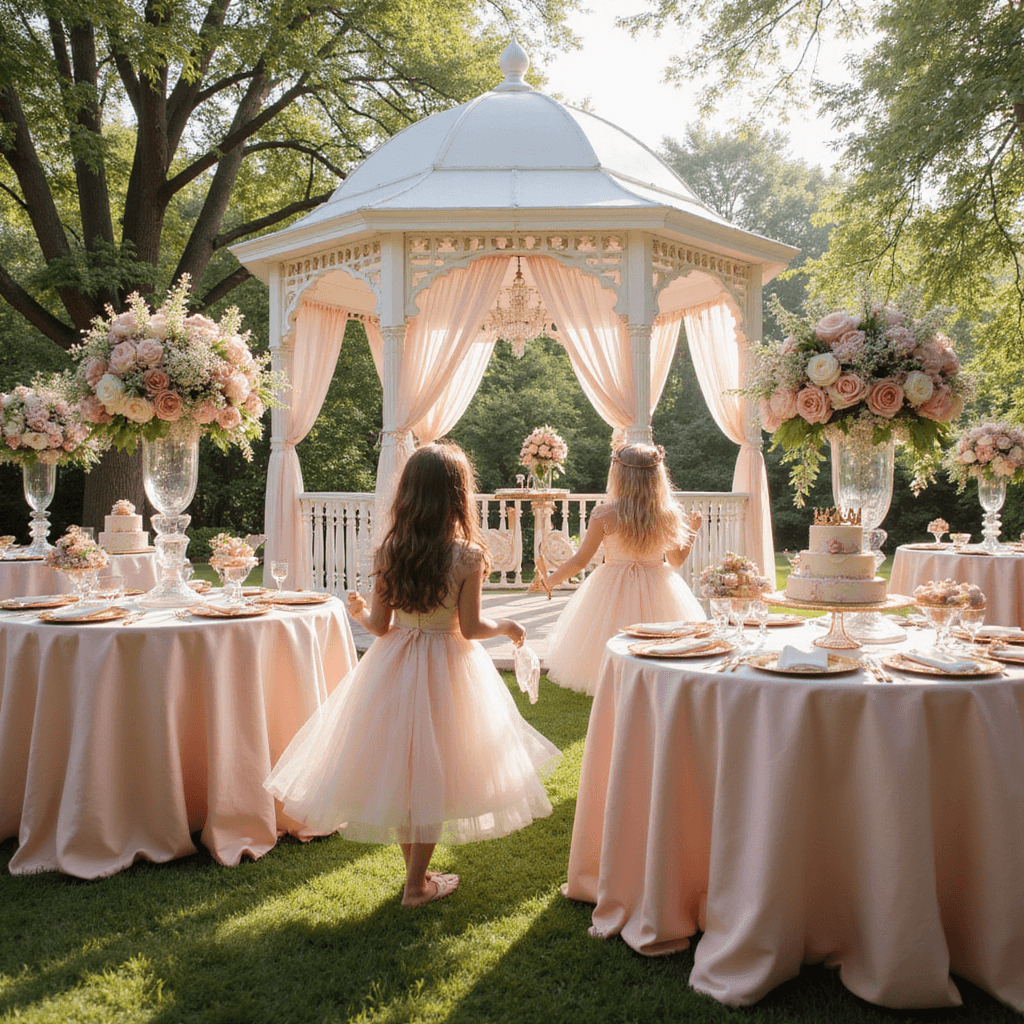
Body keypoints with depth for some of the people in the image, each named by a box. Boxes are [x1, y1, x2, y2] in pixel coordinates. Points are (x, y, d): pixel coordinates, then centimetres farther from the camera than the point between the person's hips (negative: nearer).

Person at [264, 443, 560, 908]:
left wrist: (358, 610, 18)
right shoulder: (467, 554, -16)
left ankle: (416, 870, 32)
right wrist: (507, 626, 6)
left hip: (395, 667, 3)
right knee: (432, 772, 9)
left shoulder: (389, 551, -7)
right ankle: (417, 885, 19)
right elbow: (470, 628, -13)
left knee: (401, 768, 17)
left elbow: (379, 624, -3)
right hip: (446, 670, -3)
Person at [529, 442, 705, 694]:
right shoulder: (669, 515, -7)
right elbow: (677, 560, 6)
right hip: (658, 593, 2)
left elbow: (580, 560, -8)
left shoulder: (604, 515, -14)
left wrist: (548, 580, 6)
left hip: (612, 592, -2)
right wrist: (692, 530, 22)